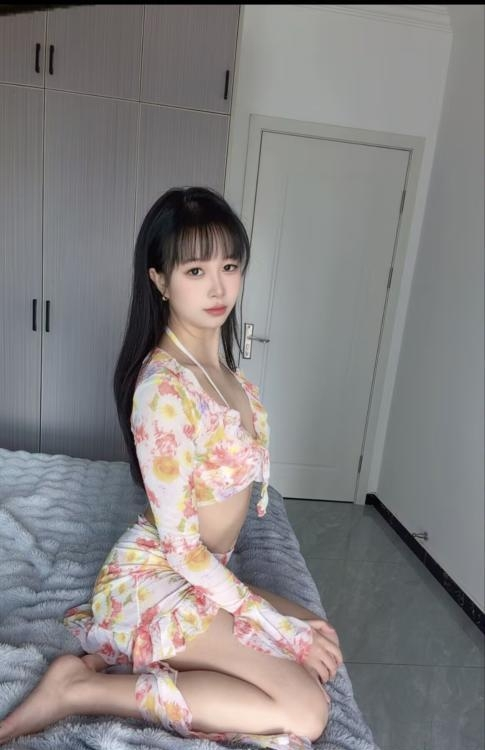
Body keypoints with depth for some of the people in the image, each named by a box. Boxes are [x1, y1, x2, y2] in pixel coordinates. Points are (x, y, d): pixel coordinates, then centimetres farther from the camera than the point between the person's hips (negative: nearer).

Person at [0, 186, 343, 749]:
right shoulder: (164, 386, -27)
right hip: (153, 578, -8)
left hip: (203, 572, 8)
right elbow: (180, 543, -22)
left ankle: (122, 655, 6)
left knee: (318, 639, 6)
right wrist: (286, 630, -15)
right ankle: (82, 689, -7)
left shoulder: (220, 361, 1)